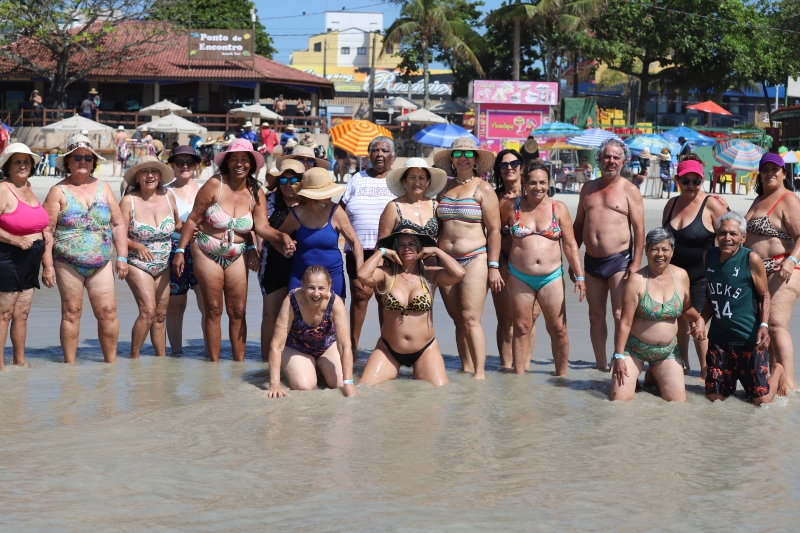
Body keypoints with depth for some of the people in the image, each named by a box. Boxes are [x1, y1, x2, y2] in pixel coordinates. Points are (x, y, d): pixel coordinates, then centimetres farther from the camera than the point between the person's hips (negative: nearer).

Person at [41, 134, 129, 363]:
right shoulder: (59, 191, 0)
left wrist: (122, 257, 4)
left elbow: (119, 224, 11)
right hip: (68, 264, -3)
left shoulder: (103, 188, 11)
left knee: (107, 311, -2)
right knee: (71, 312, 2)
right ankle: (70, 364, 9)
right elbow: (47, 231, -4)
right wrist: (47, 265, -10)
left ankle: (111, 362, 8)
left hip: (101, 264, 3)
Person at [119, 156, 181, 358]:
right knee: (148, 310, -18)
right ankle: (133, 358, -6)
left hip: (163, 266, 4)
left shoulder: (168, 197, -2)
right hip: (137, 264, -4)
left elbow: (178, 224, 14)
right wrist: (136, 245, -29)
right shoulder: (129, 201, -11)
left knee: (160, 315, 9)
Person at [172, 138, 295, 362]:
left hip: (237, 257, 3)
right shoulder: (214, 185, -13)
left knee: (238, 311, 3)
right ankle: (214, 362, 7)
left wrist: (282, 237, -32)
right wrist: (180, 250, -11)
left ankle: (239, 362, 10)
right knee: (213, 310, 1)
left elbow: (262, 227, -12)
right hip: (207, 254, -3)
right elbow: (193, 219, -9)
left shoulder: (256, 194, -3)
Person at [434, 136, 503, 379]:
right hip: (446, 260, 5)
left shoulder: (483, 189, 0)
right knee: (458, 320, 6)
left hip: (474, 259, -5)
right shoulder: (444, 188, 13)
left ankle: (479, 373, -12)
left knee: (470, 319, -13)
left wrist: (493, 266, -9)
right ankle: (466, 369, 11)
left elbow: (494, 230, -4)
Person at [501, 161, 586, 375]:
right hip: (519, 277, 0)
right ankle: (519, 376, 9)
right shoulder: (511, 207, 2)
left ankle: (562, 375, 11)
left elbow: (570, 245, 3)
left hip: (551, 277, 0)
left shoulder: (558, 208, 3)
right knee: (522, 329, 3)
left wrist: (579, 277, -3)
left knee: (558, 329, -1)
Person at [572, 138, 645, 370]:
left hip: (619, 260, -5)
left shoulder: (629, 190, -2)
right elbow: (578, 225, 18)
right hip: (592, 261, 5)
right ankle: (600, 365, 16)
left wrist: (636, 263, -14)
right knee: (596, 316, 8)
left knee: (620, 315, -9)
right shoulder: (589, 188, 13)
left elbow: (639, 228, -7)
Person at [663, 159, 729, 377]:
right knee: (678, 320, 11)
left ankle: (705, 369, 4)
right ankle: (682, 365, 23)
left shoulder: (712, 205, -10)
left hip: (701, 276, -6)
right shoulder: (672, 204, 8)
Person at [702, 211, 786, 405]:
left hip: (749, 339, -4)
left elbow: (764, 295, -4)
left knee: (761, 399, -1)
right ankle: (733, 380, 39)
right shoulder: (709, 256, 2)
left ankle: (777, 371, 32)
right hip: (719, 338, 4)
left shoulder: (751, 259, -14)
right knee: (715, 396, 6)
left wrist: (764, 325, -18)